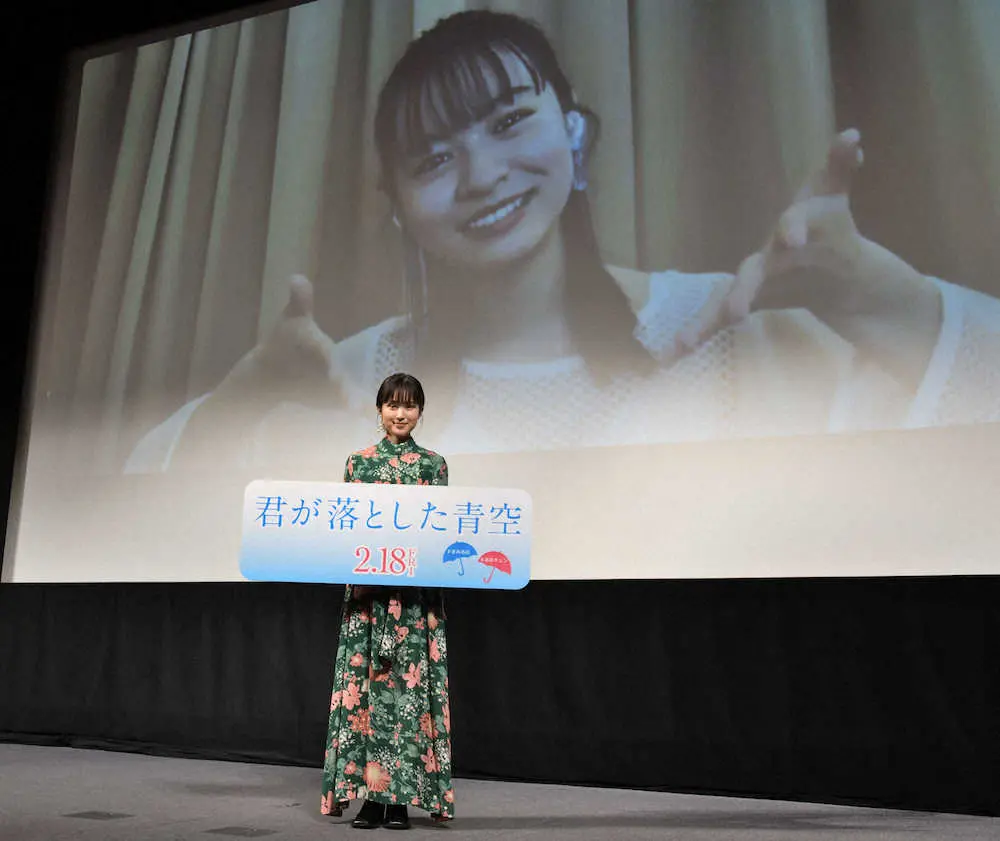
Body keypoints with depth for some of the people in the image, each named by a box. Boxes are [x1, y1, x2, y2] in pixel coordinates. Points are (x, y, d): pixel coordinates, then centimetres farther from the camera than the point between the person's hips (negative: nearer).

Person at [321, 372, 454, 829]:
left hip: (417, 588, -1)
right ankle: (369, 793, 10)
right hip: (367, 585, 1)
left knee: (410, 682, 0)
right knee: (364, 681, 0)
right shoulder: (360, 462, 9)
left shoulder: (434, 463, 7)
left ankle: (401, 796, 9)